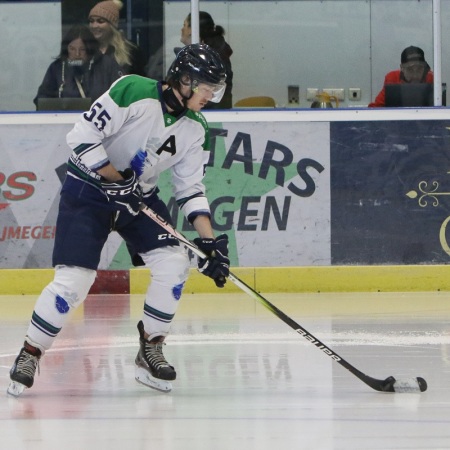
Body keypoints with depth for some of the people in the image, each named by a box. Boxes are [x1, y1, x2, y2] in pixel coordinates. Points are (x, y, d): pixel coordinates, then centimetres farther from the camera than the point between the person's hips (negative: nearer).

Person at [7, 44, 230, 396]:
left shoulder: (194, 129, -1)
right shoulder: (133, 91, -21)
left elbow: (191, 189, 2)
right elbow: (83, 135, -22)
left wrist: (209, 240, -8)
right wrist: (117, 177, -25)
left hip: (140, 197, 6)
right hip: (88, 191, -6)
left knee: (174, 263, -11)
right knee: (74, 279, -15)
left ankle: (150, 351, 4)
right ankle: (30, 354, 2)